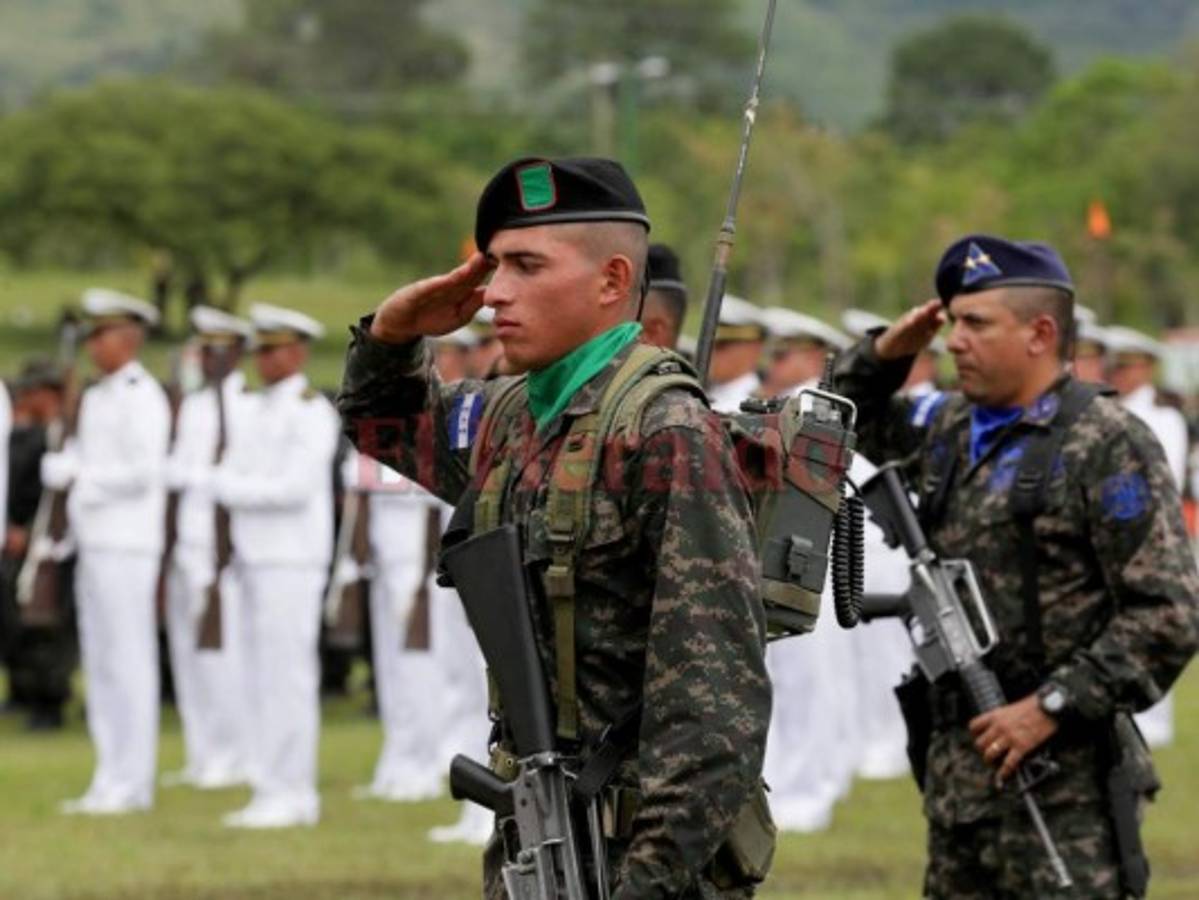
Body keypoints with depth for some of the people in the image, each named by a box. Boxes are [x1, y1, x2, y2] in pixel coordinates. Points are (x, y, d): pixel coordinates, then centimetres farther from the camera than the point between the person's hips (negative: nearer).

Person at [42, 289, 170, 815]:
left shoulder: (142, 397, -10)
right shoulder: (96, 398, 18)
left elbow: (145, 471, -20)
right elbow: (64, 466, 19)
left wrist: (85, 482, -12)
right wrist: (63, 468, -3)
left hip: (127, 547, -9)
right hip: (94, 547, 9)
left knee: (128, 663, -6)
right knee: (100, 666, 9)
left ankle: (132, 785, -4)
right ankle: (112, 782, 13)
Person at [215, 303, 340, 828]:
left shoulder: (311, 413, -8)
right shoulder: (254, 411, 18)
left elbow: (296, 487, -17)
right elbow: (224, 482, 16)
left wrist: (239, 489, -7)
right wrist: (246, 489, -5)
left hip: (292, 561, -8)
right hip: (255, 558, 8)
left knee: (287, 676, -9)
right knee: (263, 679, 8)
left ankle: (291, 796, -8)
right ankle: (271, 791, 11)